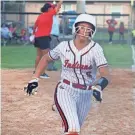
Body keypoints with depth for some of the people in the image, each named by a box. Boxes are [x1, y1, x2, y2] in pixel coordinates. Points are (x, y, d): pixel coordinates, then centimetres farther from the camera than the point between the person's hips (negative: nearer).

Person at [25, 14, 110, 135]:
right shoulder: (64, 46, -5)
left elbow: (106, 75, -22)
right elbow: (46, 59, 14)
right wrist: (35, 79, 8)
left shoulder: (95, 49, -11)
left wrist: (99, 86, -43)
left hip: (85, 95, 1)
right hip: (65, 91, -1)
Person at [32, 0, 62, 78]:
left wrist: (34, 34, 32)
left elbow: (35, 26, 20)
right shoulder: (49, 14, -9)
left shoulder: (40, 16, 11)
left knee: (39, 55, 17)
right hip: (44, 37, -8)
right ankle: (42, 73, -8)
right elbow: (58, 7, -3)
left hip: (38, 37, 8)